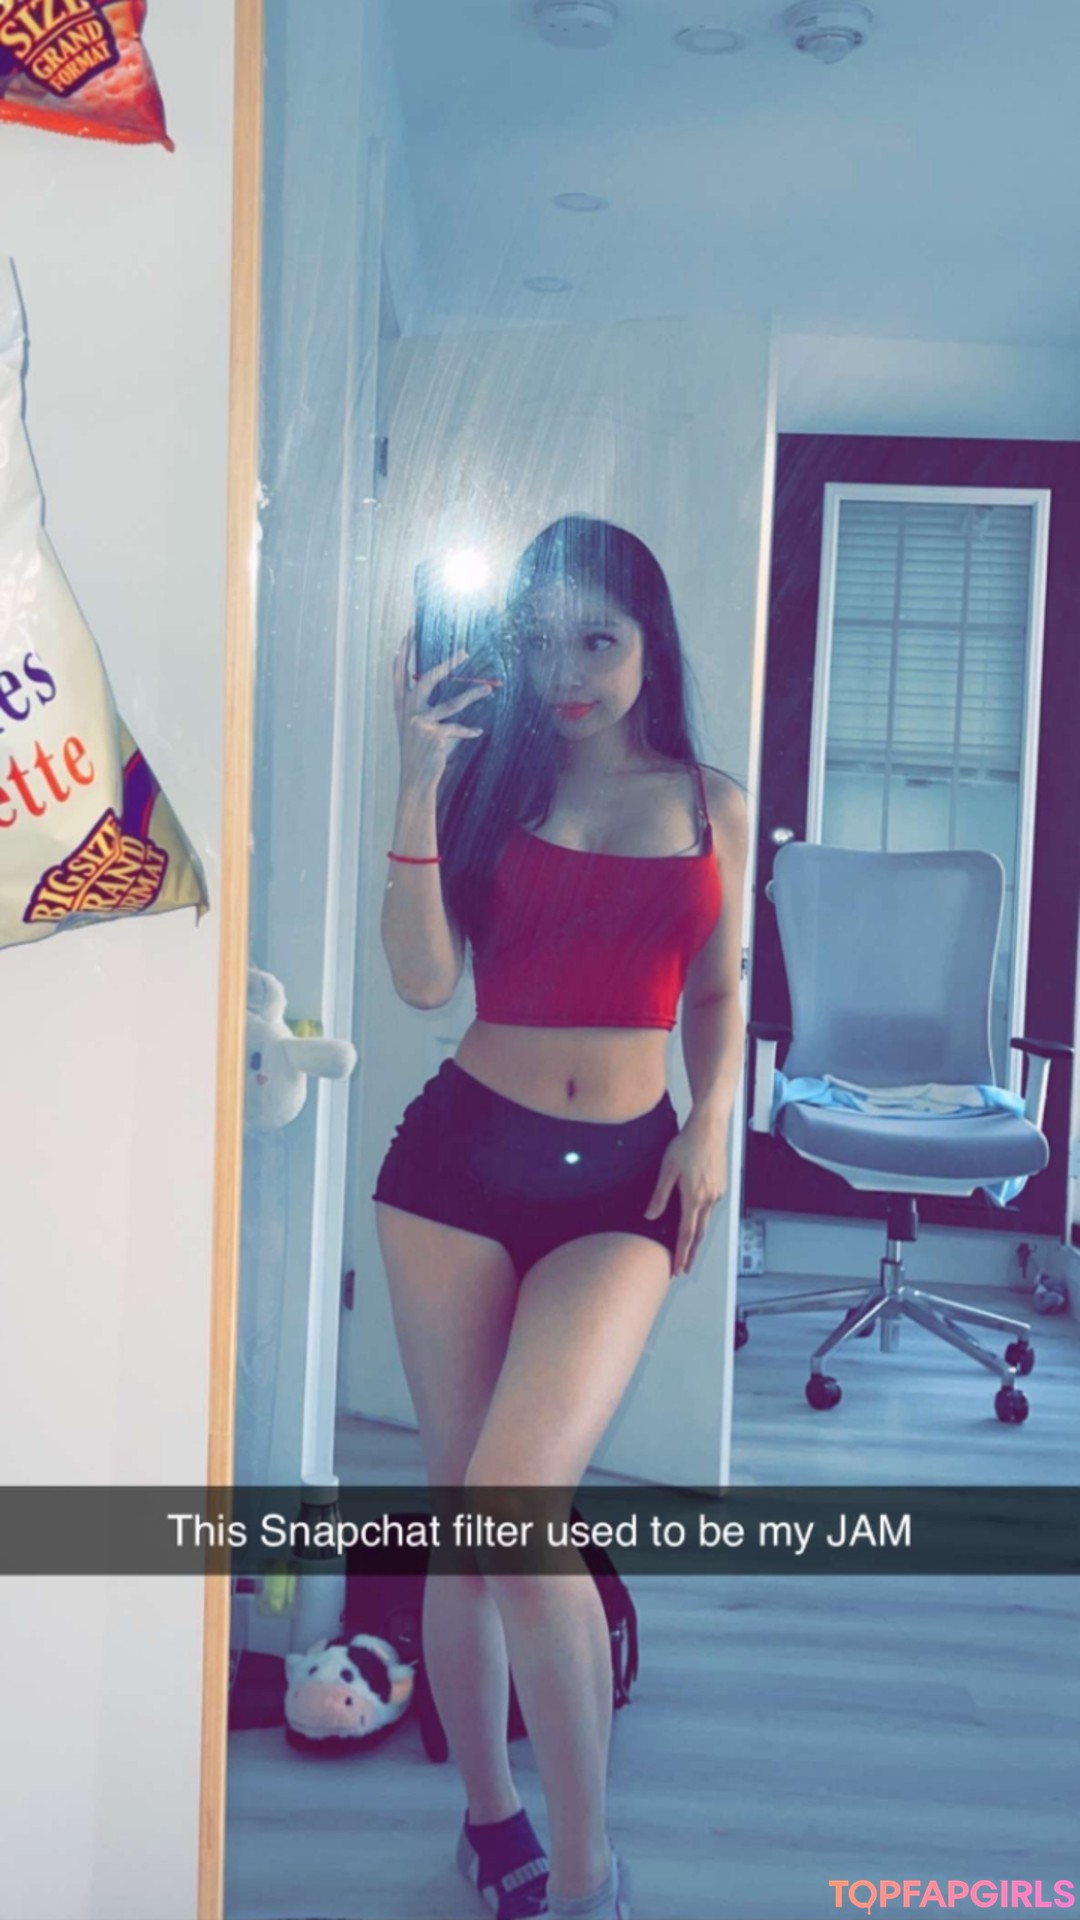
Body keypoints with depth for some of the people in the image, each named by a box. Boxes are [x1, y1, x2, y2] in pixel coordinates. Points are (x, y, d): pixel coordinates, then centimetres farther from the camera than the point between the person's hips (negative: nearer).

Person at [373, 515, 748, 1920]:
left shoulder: (712, 804, 7)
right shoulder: (487, 780, 3)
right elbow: (424, 980, -8)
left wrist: (713, 1123, -1)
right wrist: (421, 785, -15)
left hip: (622, 1181, -1)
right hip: (463, 1157, 1)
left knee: (515, 1490, -19)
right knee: (463, 1502, 8)